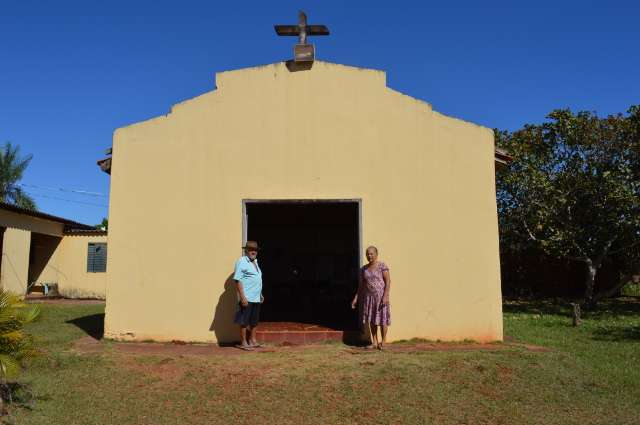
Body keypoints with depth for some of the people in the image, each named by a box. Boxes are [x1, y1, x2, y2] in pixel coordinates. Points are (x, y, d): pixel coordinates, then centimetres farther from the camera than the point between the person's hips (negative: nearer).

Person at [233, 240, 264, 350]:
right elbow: (238, 280, -16)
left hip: (256, 298, 8)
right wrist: (242, 297, -21)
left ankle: (252, 340, 27)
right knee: (244, 321, 1)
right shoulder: (242, 262, -10)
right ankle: (243, 342, 10)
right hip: (247, 298, -8)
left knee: (254, 320, 16)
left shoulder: (255, 262, 17)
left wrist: (260, 294, 21)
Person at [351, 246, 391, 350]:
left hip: (380, 296, -5)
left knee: (382, 318, 0)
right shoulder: (363, 269, 8)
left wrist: (386, 295, -20)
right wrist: (356, 298, 4)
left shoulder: (382, 266, -8)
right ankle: (374, 342, 18)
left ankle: (383, 342, 11)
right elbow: (361, 285, 10)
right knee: (371, 320, 8)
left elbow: (388, 281, -12)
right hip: (369, 297, 5)